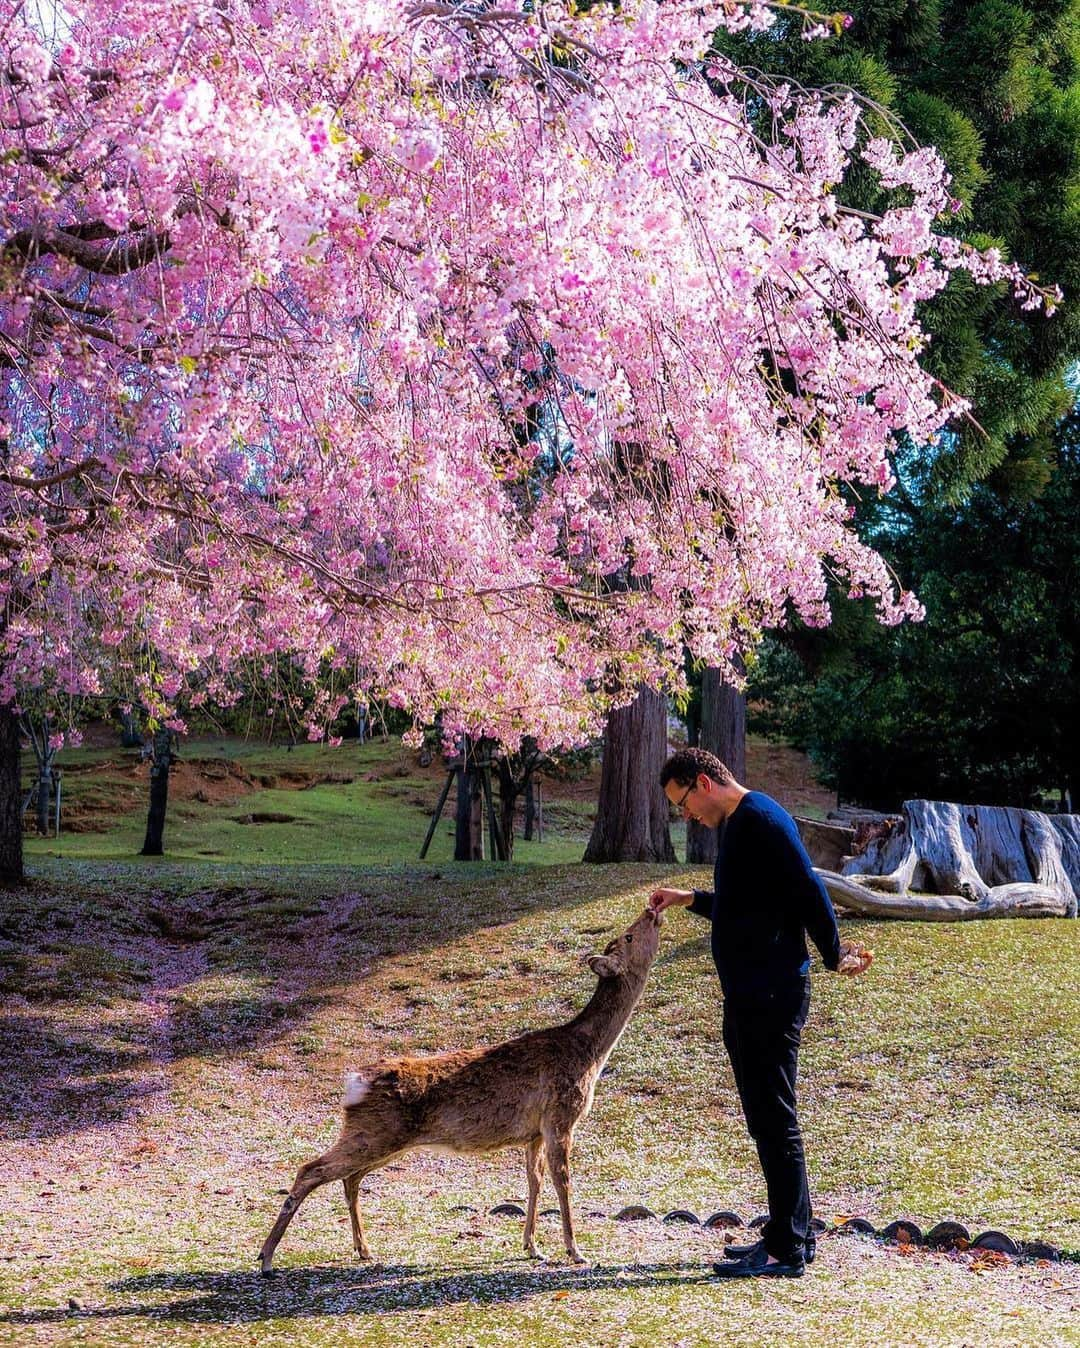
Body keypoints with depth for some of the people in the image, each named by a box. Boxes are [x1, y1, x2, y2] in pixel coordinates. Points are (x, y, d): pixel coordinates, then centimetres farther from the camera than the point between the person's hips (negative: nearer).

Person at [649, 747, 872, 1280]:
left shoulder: (761, 819, -15)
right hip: (749, 996, 10)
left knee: (774, 1120, -5)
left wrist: (833, 957, -10)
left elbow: (808, 891, -20)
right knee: (768, 1118, 15)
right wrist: (690, 899, 25)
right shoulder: (738, 824, 17)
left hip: (771, 996, -10)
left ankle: (787, 1250, 2)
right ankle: (789, 1234, 24)